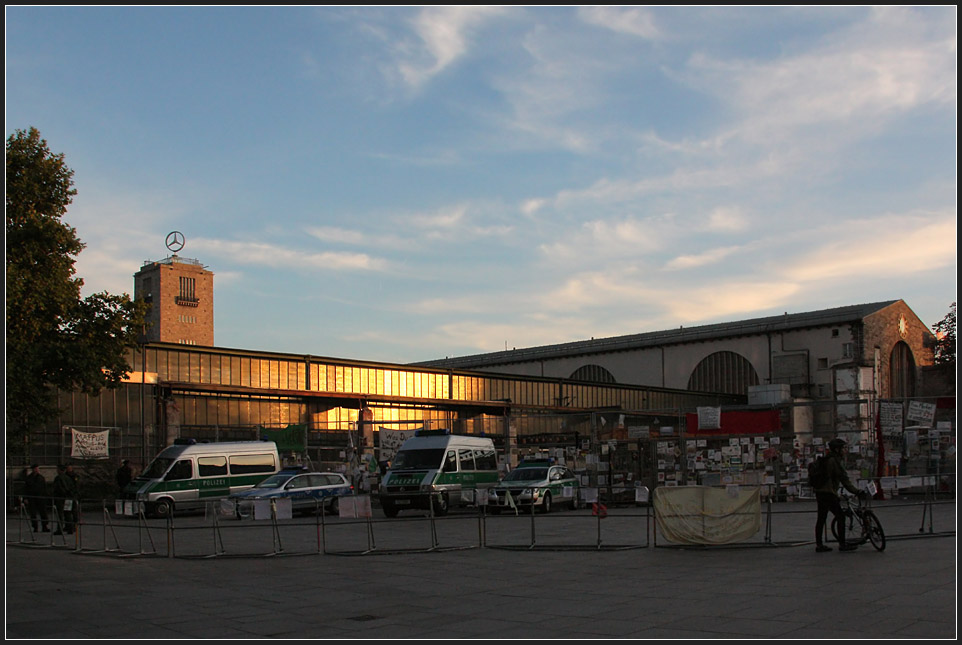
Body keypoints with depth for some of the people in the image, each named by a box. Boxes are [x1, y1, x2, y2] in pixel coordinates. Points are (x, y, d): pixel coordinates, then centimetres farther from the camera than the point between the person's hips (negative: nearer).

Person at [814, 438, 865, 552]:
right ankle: (842, 545, 0)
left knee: (821, 519, 10)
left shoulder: (828, 459, 18)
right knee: (840, 517, -2)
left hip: (820, 492, 10)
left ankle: (819, 545, 13)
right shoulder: (834, 460, -13)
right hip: (828, 493, -10)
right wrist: (856, 491, -15)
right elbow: (844, 479, -16)